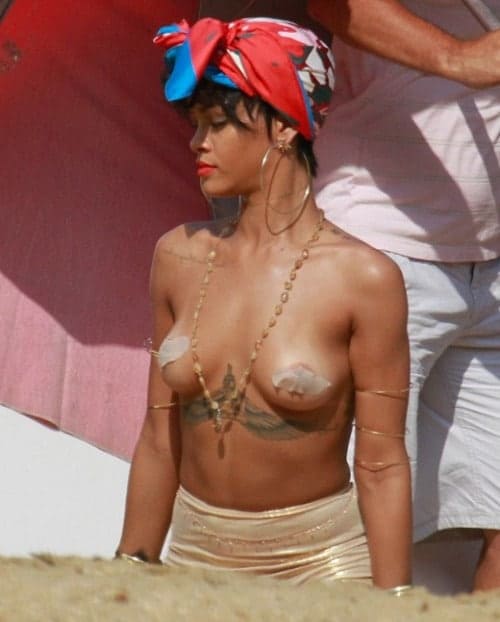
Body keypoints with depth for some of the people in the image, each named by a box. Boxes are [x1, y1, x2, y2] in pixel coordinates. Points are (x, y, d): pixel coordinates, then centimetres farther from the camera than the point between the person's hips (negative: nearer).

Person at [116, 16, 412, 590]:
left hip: (321, 561, -4)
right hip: (195, 557, 4)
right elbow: (159, 440, 10)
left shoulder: (363, 278, -9)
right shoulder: (179, 257, 4)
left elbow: (381, 466, -8)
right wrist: (132, 572, 11)